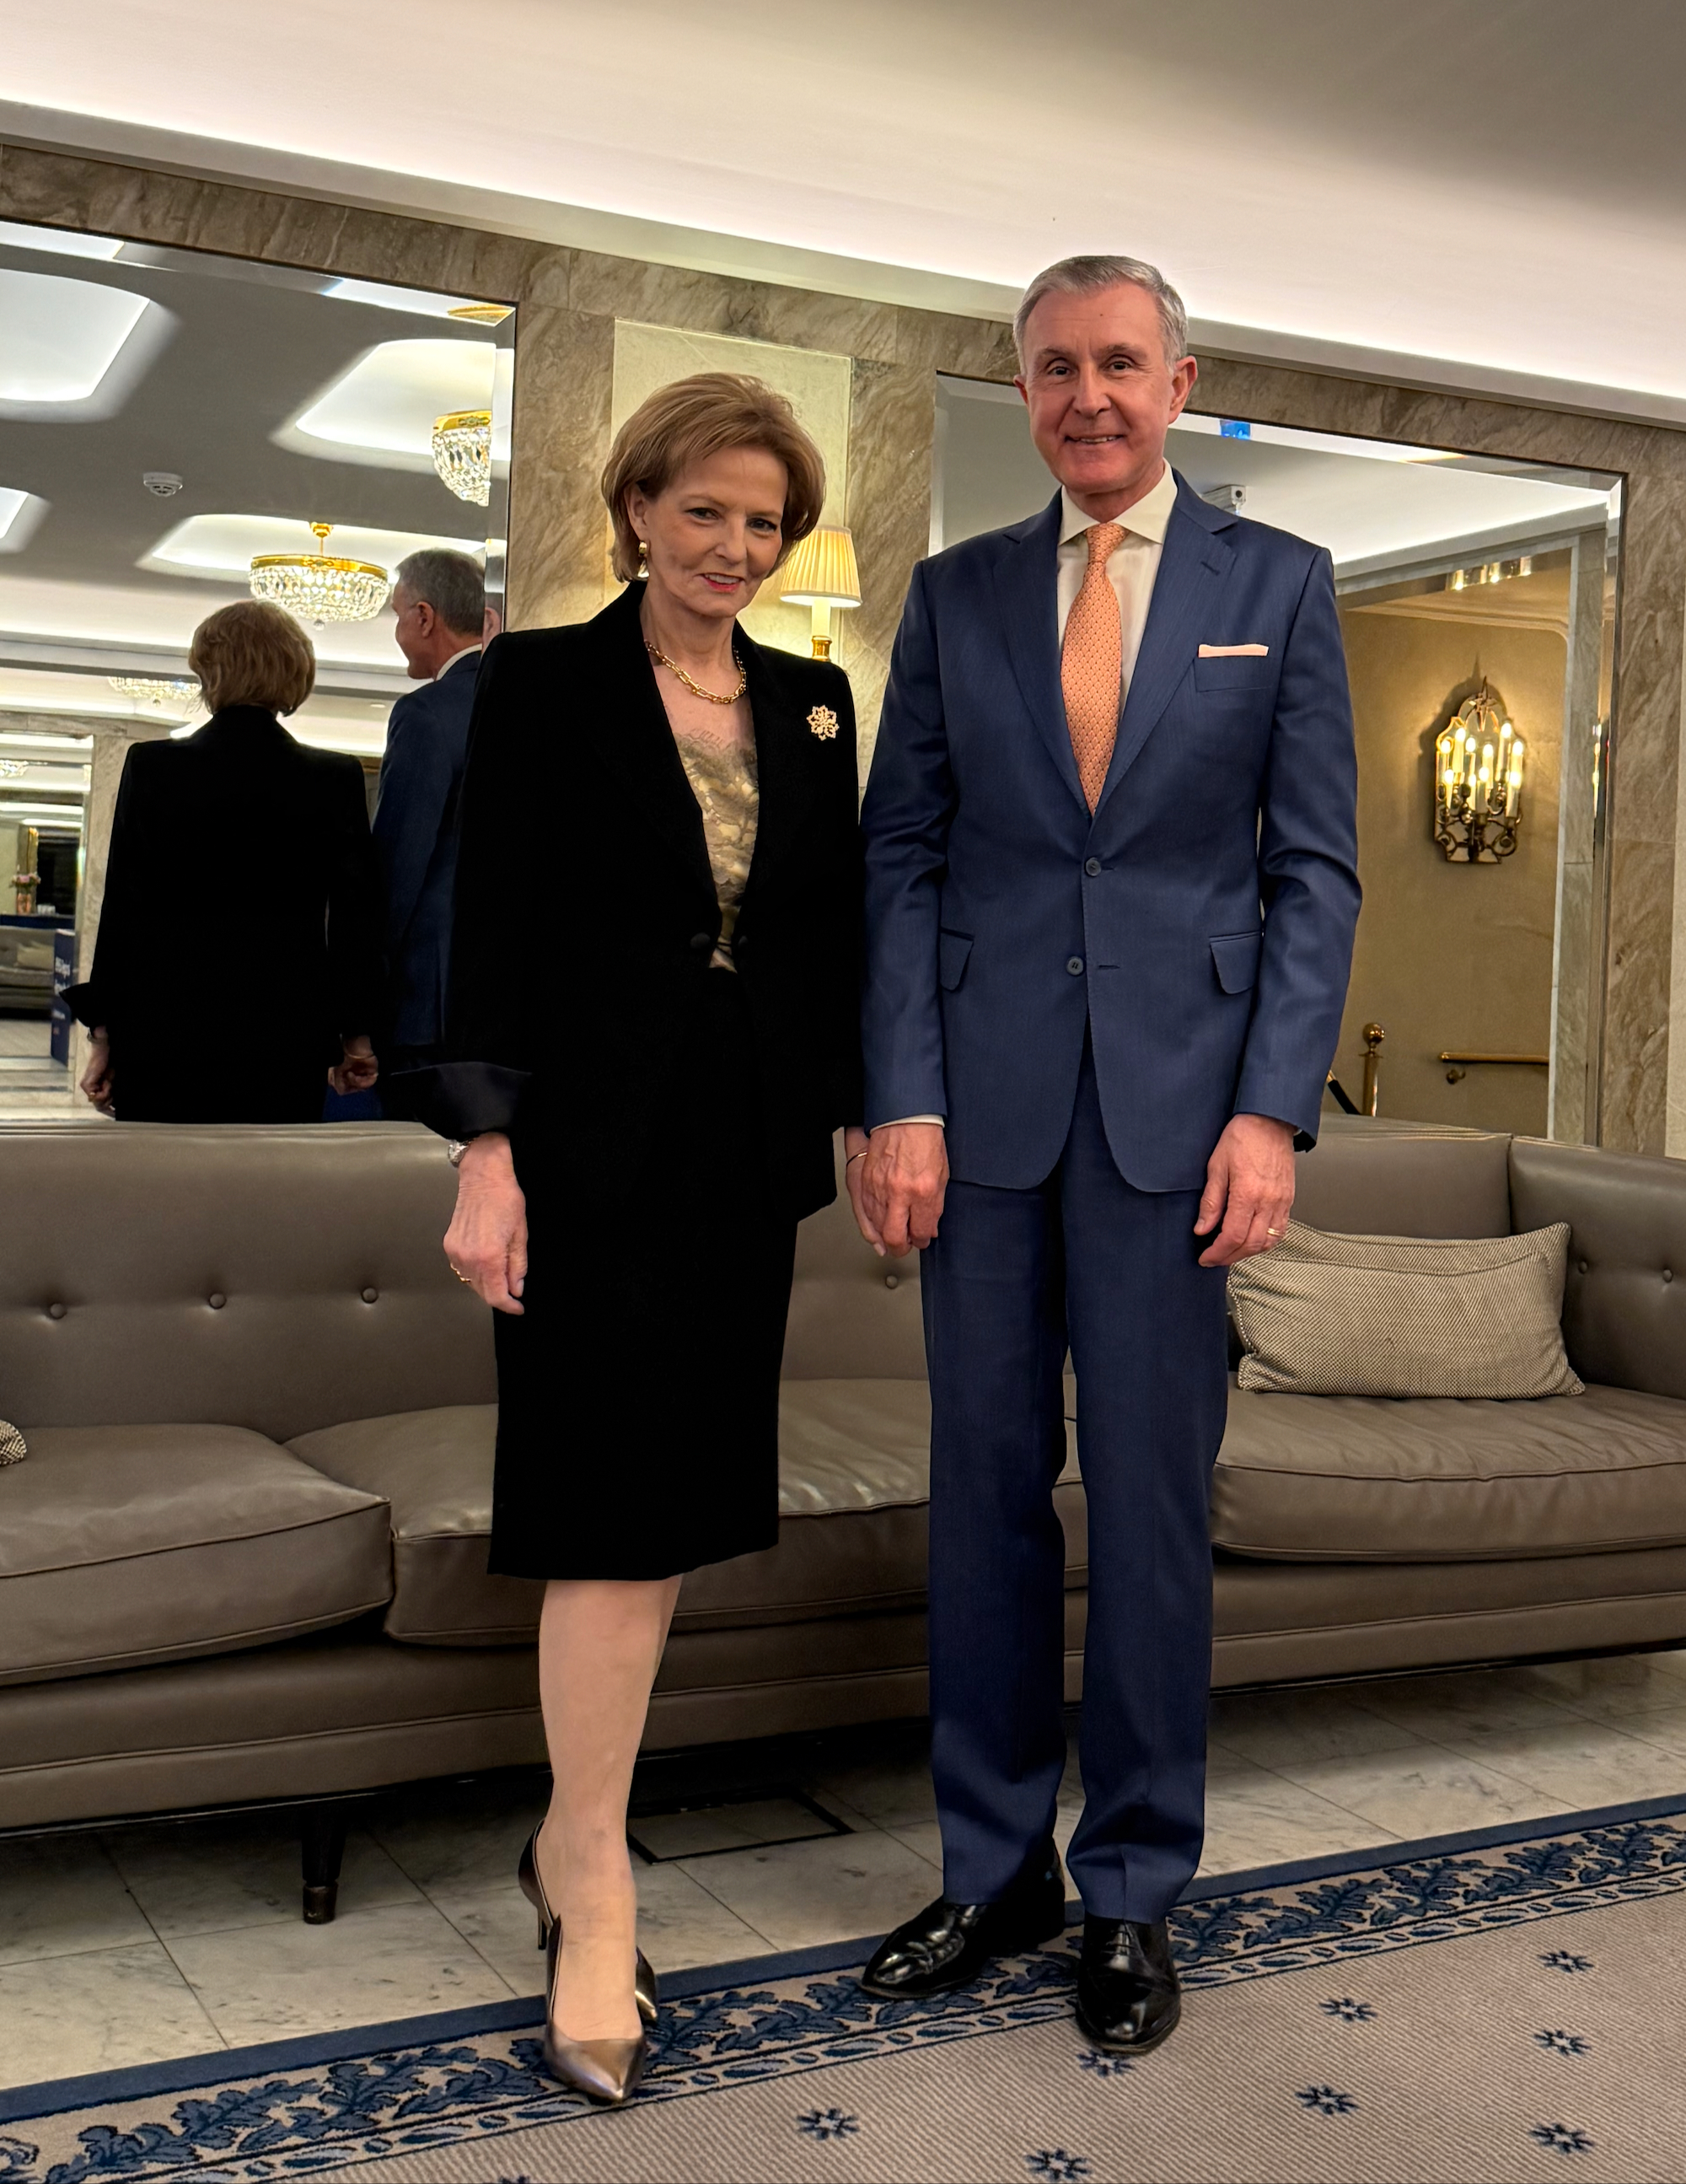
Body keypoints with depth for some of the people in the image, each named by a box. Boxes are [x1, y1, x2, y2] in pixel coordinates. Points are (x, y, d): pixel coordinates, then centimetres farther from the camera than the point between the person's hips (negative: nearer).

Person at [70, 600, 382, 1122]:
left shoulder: (150, 768, -1)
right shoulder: (336, 781, 0)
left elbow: (122, 909, 0)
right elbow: (355, 916, 2)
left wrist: (103, 1034, 6)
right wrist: (357, 1038, 9)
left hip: (166, 1032, 0)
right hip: (287, 1040, 1)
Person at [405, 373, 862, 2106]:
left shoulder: (811, 703, 12)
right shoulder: (541, 684, -2)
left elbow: (836, 928, 13)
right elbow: (492, 927, -6)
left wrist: (874, 1113, 9)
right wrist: (483, 1153, -12)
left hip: (746, 1149, 5)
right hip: (595, 1144, -5)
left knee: (679, 1501, 9)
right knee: (618, 1506, -6)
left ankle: (573, 1833, 25)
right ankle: (594, 1891, 5)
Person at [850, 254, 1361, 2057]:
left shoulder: (1279, 587, 6)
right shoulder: (956, 594, 11)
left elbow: (1314, 869, 2)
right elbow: (902, 857, 6)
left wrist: (1273, 1109, -8)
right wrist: (901, 1100, -4)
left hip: (1176, 1098, -2)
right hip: (985, 1098, 2)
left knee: (1151, 1492, 3)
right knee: (985, 1484, 7)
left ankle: (1133, 1892, 19)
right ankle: (993, 1867, 22)